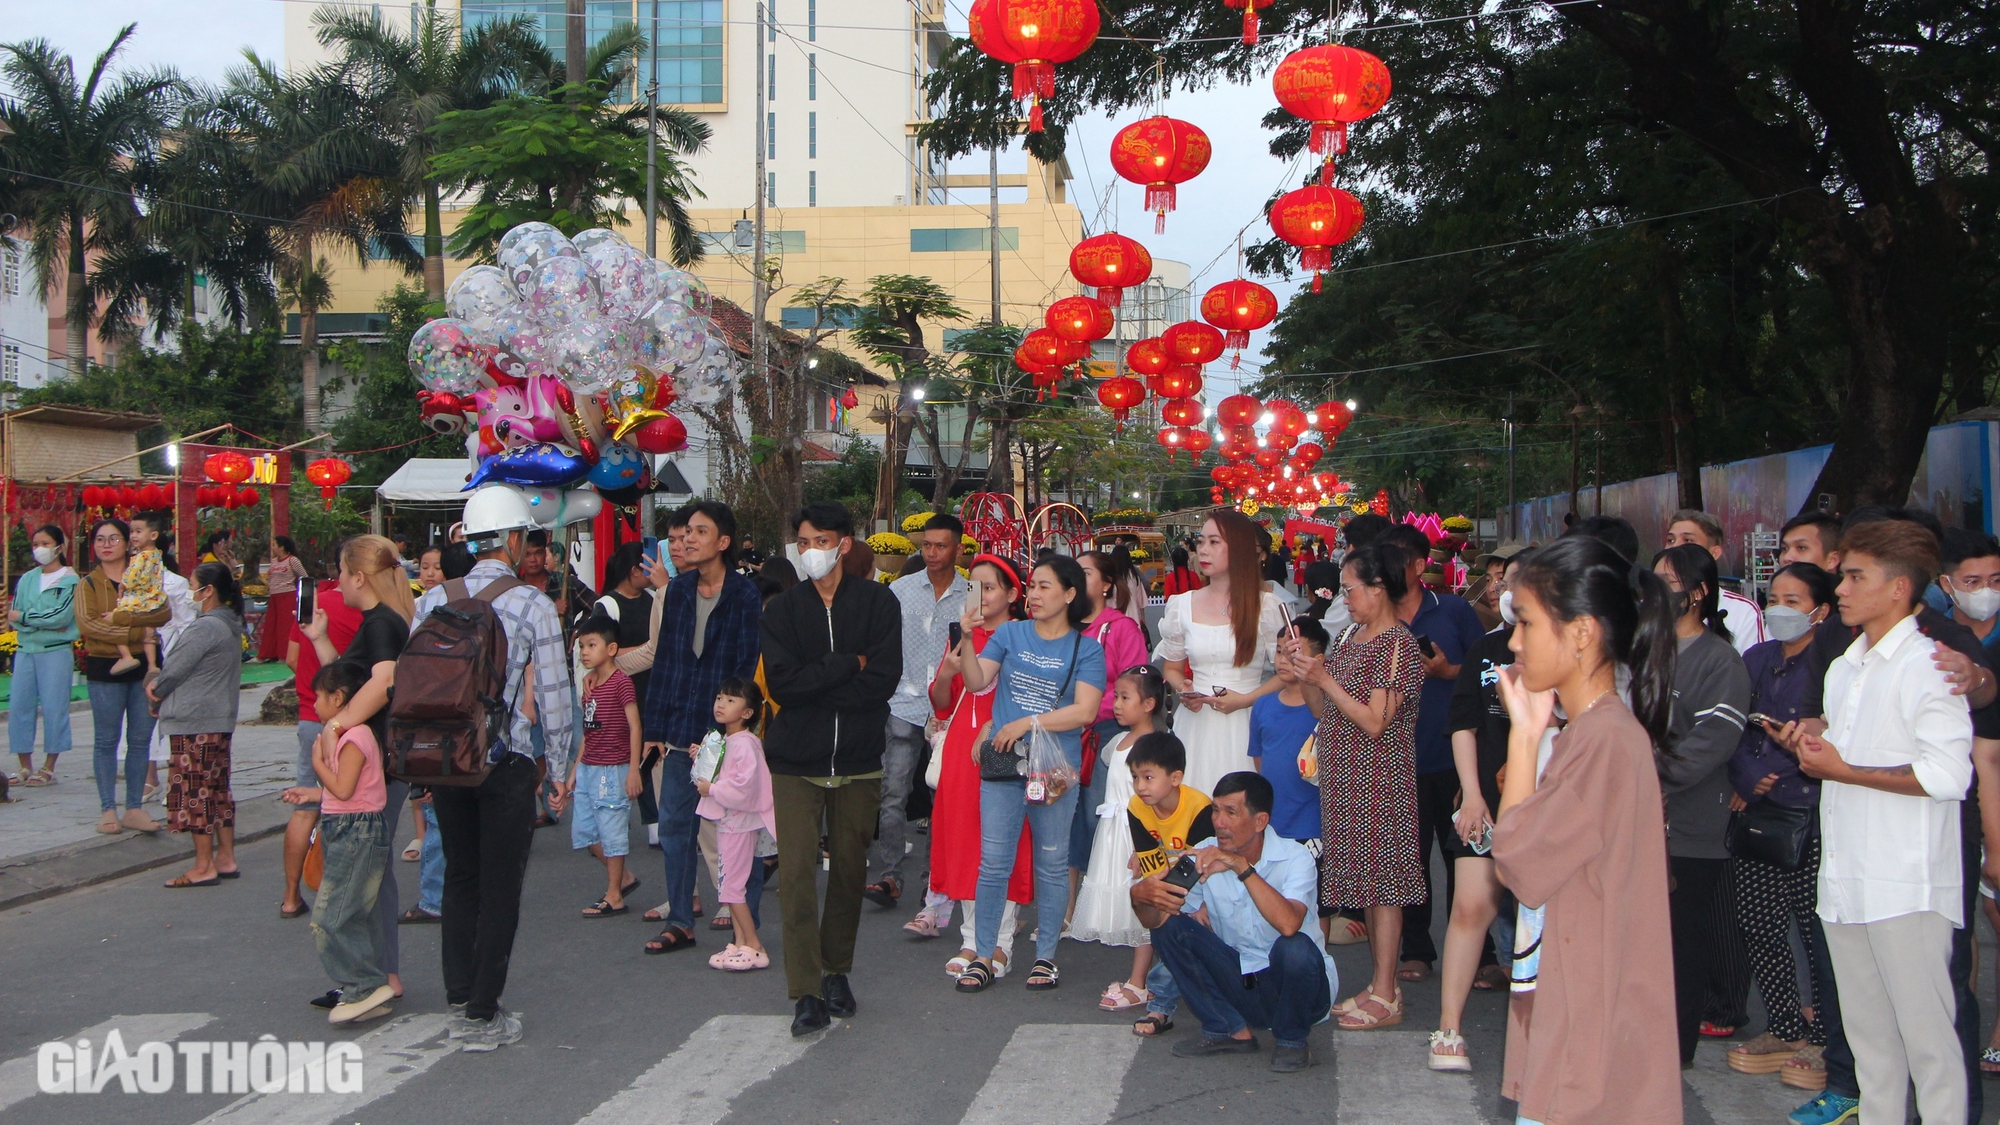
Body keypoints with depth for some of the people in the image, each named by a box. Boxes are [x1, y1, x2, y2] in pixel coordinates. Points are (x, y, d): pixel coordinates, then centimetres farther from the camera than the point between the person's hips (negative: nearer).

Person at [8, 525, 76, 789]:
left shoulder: (70, 580, -1)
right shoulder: (27, 579, 13)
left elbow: (61, 616, -12)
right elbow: (13, 617, 5)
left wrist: (23, 617, -6)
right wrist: (44, 623, -10)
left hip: (56, 651, -5)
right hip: (25, 650, 5)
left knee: (53, 708, -3)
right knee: (20, 706, 3)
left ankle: (48, 769, 4)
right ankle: (26, 767, 11)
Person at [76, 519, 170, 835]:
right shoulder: (88, 584, 4)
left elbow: (164, 612, -8)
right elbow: (87, 624, -12)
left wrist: (124, 617, -19)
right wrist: (136, 631, -18)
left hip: (143, 666, 2)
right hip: (104, 668, -2)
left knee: (140, 740, 4)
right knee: (106, 741, 2)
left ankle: (134, 809, 11)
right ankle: (108, 810, 9)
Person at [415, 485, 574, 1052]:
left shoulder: (432, 601, 3)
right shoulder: (534, 606, -9)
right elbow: (552, 692, -8)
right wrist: (560, 768, 3)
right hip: (507, 764, -4)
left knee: (459, 876, 18)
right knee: (501, 887, 5)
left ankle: (459, 994, 25)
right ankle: (482, 1015, 10)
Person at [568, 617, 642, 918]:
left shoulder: (621, 682, -12)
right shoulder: (589, 683, 11)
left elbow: (634, 727, -13)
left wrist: (634, 770, -16)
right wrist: (576, 767, 17)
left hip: (613, 769, -8)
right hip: (588, 768, 8)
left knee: (611, 831, -1)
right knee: (583, 831, 10)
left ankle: (614, 896, 9)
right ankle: (622, 877, 26)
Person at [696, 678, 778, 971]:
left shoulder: (746, 743, -19)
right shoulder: (723, 741, 12)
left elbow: (744, 785, -26)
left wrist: (711, 789, -17)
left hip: (740, 822, -10)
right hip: (725, 820, 10)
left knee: (731, 886, -8)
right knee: (731, 886, 12)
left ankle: (755, 948, -1)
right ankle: (739, 944, 17)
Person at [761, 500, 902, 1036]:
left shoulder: (877, 603, 1)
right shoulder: (783, 609, 3)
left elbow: (883, 681, -11)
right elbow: (781, 683, -10)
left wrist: (813, 683, -11)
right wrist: (848, 664, -11)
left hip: (858, 759, 0)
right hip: (796, 759, 0)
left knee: (849, 870, 9)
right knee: (797, 873, -7)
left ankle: (837, 972, 27)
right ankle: (806, 992, -1)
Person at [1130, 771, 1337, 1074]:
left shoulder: (1294, 858, -18)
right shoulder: (1206, 856, -6)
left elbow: (1288, 924, -38)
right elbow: (1154, 921, -12)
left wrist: (1242, 866, -39)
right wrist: (1141, 897, -34)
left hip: (1290, 985, -4)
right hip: (1238, 984, 4)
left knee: (1295, 947, -35)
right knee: (1169, 927, -12)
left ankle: (1291, 1039, -4)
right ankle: (1230, 1030, 0)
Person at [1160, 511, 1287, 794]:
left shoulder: (1267, 608, 0)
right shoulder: (1181, 606, 8)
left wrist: (1246, 699, -12)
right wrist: (1184, 690, -3)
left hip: (1245, 724, -2)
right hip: (1196, 725, 2)